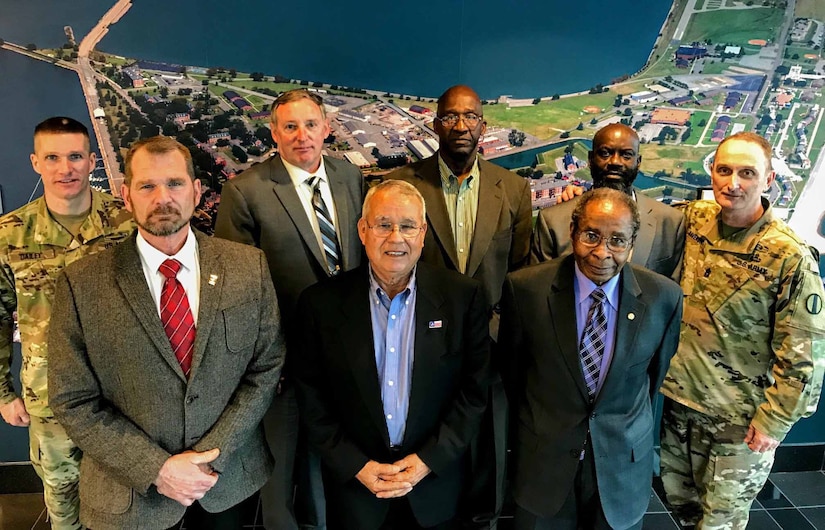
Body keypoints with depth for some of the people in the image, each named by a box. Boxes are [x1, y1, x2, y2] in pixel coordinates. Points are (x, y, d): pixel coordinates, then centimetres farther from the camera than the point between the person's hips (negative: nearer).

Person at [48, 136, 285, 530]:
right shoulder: (82, 285, -11)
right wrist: (157, 469, -16)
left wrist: (211, 455, -12)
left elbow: (266, 369, -5)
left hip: (229, 480, 2)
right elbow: (74, 403, -9)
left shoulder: (249, 267, -8)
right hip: (129, 495, -1)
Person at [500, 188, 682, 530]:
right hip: (542, 461, -1)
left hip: (625, 462, 1)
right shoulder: (525, 288, -15)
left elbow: (657, 368, 5)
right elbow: (510, 366, -1)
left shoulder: (664, 297, -12)